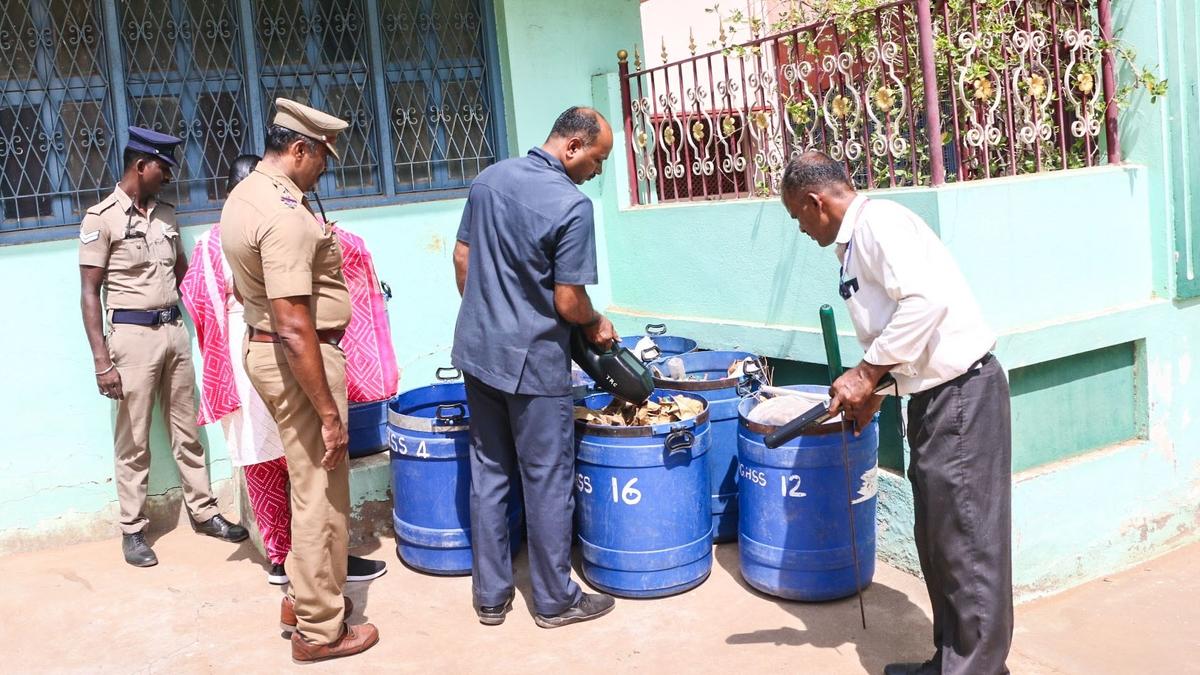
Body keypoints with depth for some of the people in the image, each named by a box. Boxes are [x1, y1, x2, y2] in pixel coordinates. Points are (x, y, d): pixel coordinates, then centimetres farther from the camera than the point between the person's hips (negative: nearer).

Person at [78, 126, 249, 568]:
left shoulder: (166, 214, 10)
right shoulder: (101, 218, -8)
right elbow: (89, 294, -10)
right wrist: (102, 361, -15)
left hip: (174, 330, 6)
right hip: (133, 334, -6)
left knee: (186, 431, 14)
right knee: (133, 440, 3)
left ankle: (203, 512, 25)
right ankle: (133, 530, 15)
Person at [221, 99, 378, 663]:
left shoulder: (243, 195, 10)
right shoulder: (285, 215, -23)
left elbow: (244, 289, 23)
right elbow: (293, 327, -28)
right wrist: (329, 412, -24)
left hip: (261, 348, 10)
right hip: (298, 361, -10)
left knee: (307, 482, 22)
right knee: (321, 494, 1)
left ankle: (303, 594, 36)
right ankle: (319, 629, 14)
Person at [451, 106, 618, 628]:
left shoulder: (489, 178, 4)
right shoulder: (571, 205, -18)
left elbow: (462, 257, 11)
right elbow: (569, 302, -17)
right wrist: (596, 325, 3)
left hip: (476, 350, 7)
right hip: (532, 361, -7)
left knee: (489, 472, 14)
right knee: (547, 481, 6)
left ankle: (490, 595, 23)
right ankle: (555, 600, 20)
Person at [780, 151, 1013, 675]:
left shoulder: (876, 220, -14)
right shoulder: (854, 242, 16)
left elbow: (927, 299, -26)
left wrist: (867, 374, -20)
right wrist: (870, 391, 17)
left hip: (961, 390, -11)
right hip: (933, 395, 11)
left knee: (967, 540, -3)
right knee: (938, 539, 17)